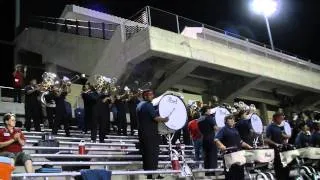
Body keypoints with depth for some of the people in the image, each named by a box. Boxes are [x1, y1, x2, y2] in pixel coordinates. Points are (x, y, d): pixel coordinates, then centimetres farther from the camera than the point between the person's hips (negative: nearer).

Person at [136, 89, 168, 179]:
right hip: (151, 134, -9)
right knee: (152, 156, -4)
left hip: (142, 133, 9)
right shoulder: (148, 105, -14)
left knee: (145, 155, 14)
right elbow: (155, 117, -22)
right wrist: (164, 119, -6)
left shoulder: (139, 105, 15)